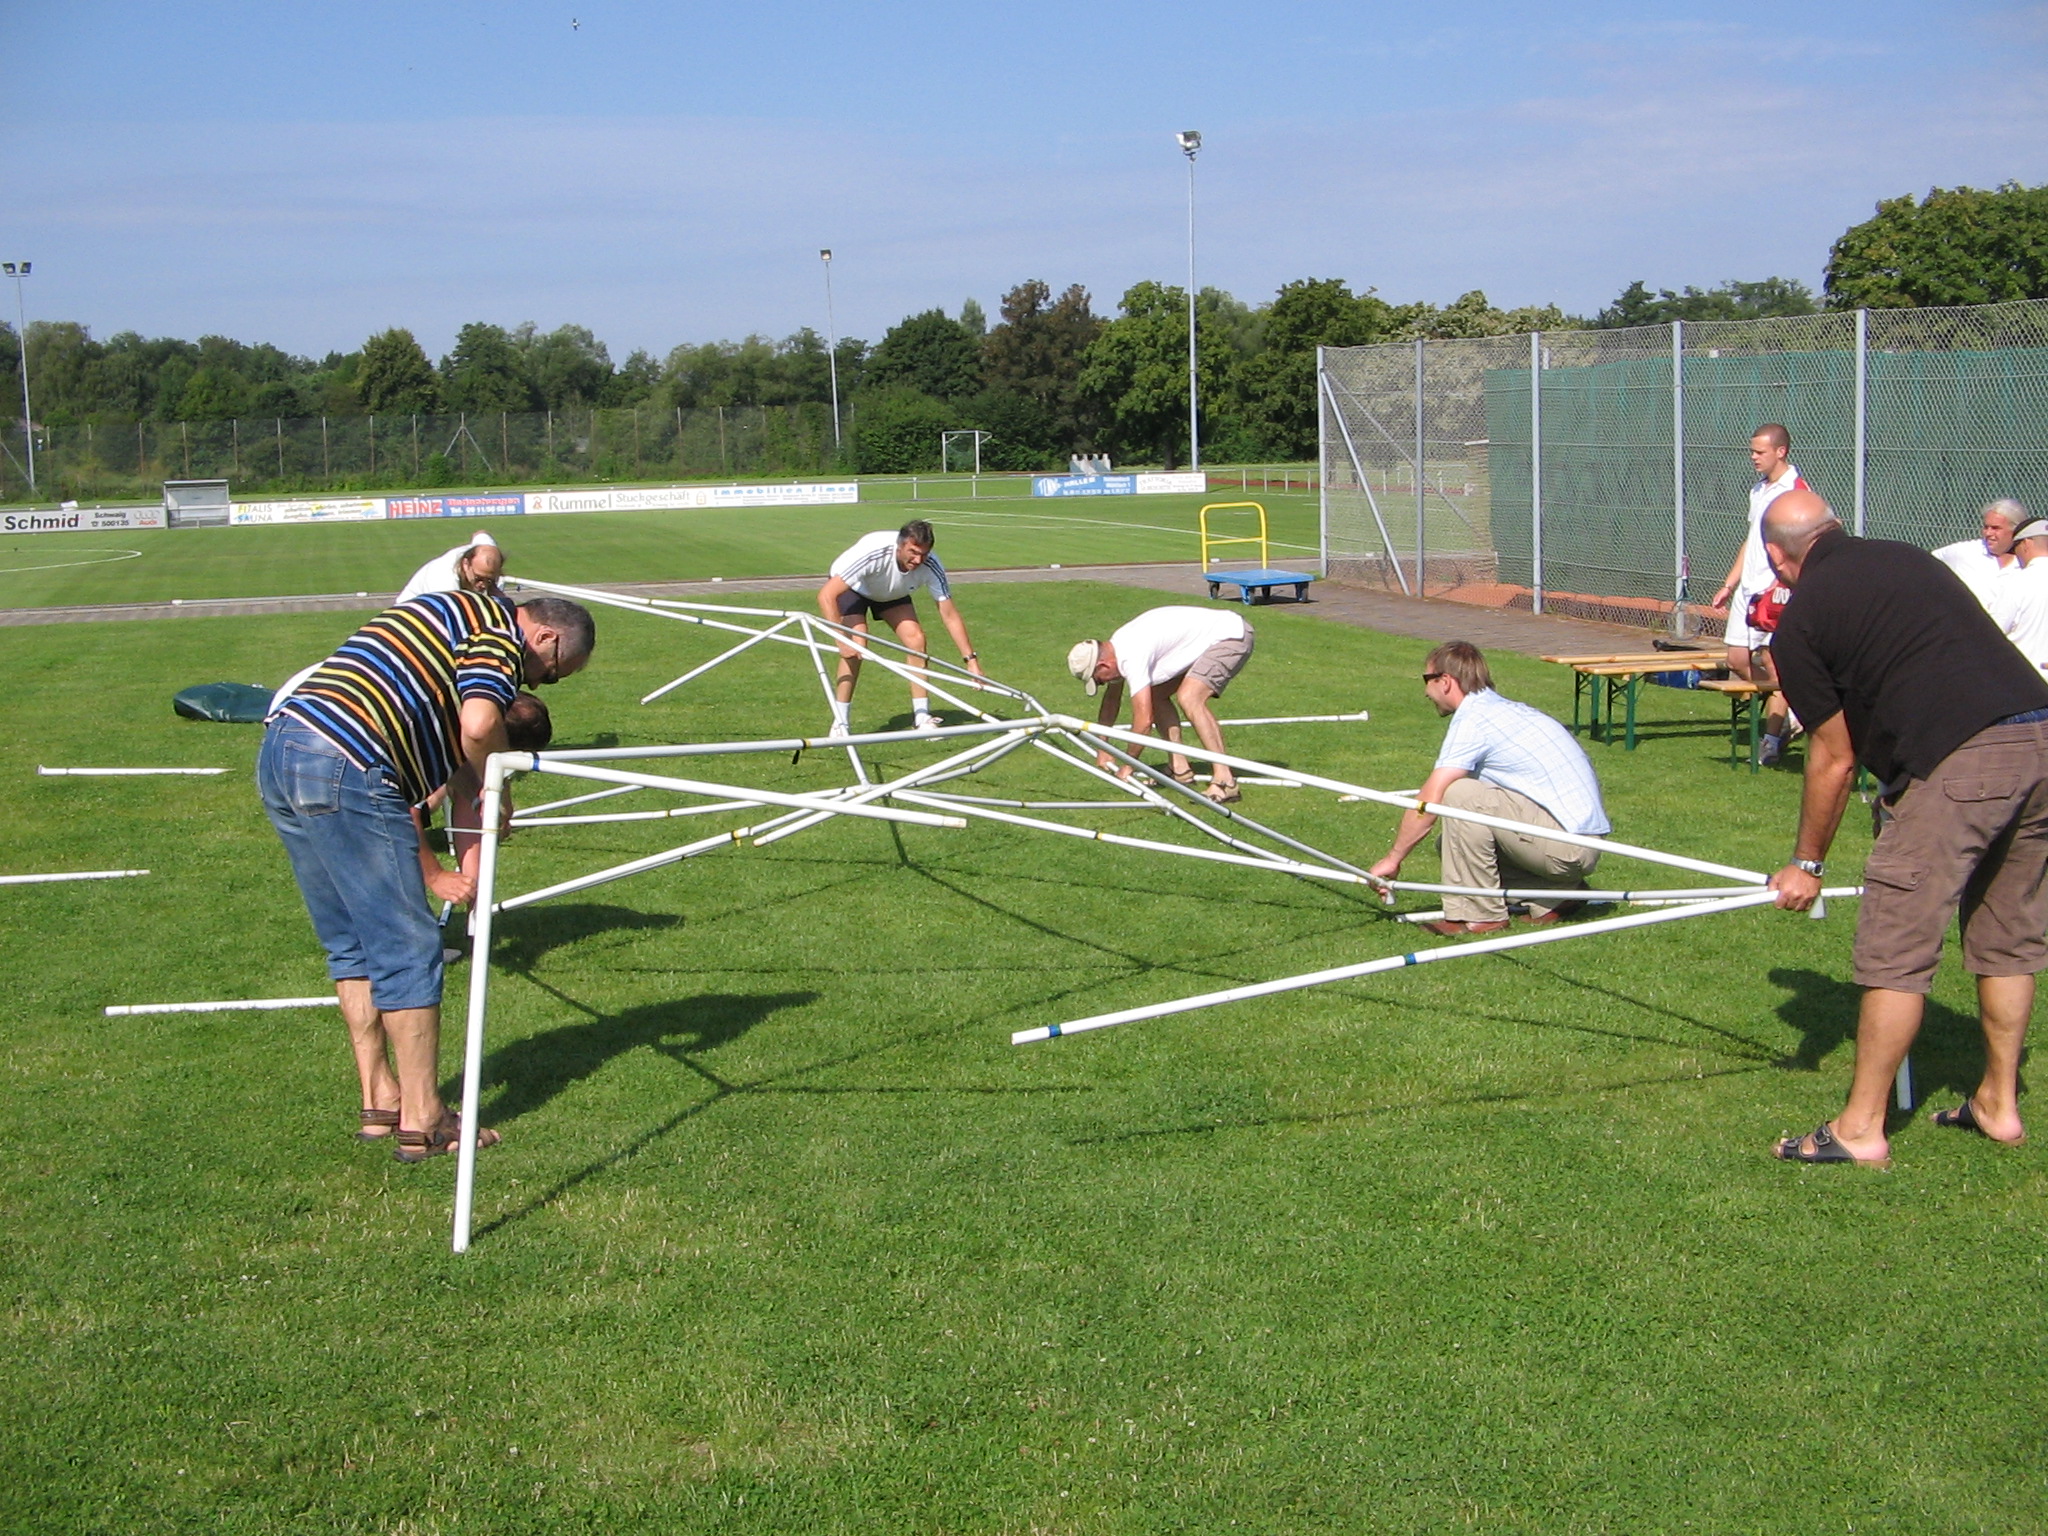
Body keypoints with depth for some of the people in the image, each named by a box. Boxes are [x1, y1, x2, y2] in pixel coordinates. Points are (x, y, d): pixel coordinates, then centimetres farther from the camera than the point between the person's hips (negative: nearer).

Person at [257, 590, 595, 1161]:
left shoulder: (447, 613, 30)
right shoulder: (497, 630, 2)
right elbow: (479, 726, -19)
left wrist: (432, 874, 29)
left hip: (279, 753, 10)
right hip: (344, 767, -10)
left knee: (351, 946, 19)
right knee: (407, 950, -1)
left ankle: (379, 1102, 26)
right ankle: (422, 1123, 5)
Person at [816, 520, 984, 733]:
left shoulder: (930, 566, -30)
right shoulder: (873, 553, -43)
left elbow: (950, 616, -21)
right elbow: (826, 595, -43)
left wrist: (972, 660, -26)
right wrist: (842, 639, -48)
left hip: (891, 593, 4)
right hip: (850, 588, -4)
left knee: (916, 638, -14)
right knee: (855, 645, -24)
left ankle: (923, 718, -3)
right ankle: (840, 723, -13)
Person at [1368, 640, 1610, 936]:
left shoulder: (1473, 719, -10)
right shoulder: (1507, 710, 18)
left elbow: (1429, 800, -15)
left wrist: (1393, 859, -6)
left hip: (1567, 843, -9)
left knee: (1460, 796, -18)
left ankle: (1479, 915, -10)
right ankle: (1556, 891, 12)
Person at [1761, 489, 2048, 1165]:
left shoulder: (1802, 619, 5)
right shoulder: (1909, 558, 23)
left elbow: (1834, 759, 8)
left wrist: (1807, 863, 21)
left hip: (1958, 762, -7)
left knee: (1895, 949, 1)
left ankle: (1861, 1129, 6)